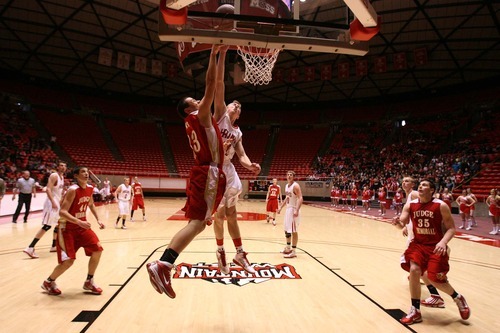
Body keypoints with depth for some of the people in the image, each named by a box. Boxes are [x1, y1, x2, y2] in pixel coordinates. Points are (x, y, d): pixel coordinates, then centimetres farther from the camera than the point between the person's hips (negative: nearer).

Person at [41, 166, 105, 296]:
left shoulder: (90, 188, 0)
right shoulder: (72, 190, -23)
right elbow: (62, 212, -28)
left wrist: (98, 220, 11)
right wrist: (79, 222, -38)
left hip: (82, 225, 7)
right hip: (68, 228, -7)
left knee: (97, 249, -2)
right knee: (68, 260, -8)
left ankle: (88, 282, 14)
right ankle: (48, 282, 22)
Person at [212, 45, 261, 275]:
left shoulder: (238, 133, 14)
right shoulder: (219, 114, -1)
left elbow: (241, 155, 6)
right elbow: (218, 84, -9)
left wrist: (250, 165, -17)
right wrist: (222, 55, -14)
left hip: (228, 171, 5)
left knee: (231, 214, 10)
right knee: (219, 214, 1)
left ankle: (240, 254, 19)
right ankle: (221, 252, 21)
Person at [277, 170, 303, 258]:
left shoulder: (295, 186, -16)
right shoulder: (286, 186, 12)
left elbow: (300, 198, -24)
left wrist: (297, 210, -34)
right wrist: (281, 207, 18)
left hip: (294, 209, -9)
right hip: (288, 209, 9)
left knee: (293, 231, -5)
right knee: (286, 229, 16)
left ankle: (293, 251, 2)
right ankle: (288, 248, 30)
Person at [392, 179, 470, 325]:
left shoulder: (441, 206, -13)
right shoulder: (410, 205, -4)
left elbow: (451, 228, -10)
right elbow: (402, 223, -9)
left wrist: (443, 242, -28)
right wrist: (398, 222, -34)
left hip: (436, 246, -3)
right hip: (418, 244, 3)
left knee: (435, 279, -5)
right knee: (414, 270, -14)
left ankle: (458, 298, 31)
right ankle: (415, 312, 2)